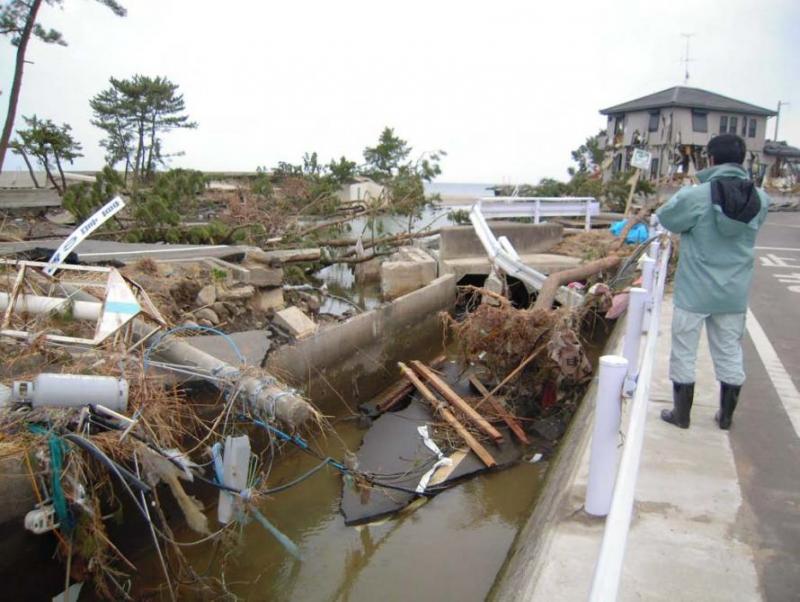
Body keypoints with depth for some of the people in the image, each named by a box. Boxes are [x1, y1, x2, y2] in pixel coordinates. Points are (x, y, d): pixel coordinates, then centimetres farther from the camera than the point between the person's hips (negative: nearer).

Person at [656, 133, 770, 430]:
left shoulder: (695, 196, -18)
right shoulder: (760, 199, -4)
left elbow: (665, 217, -6)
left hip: (694, 293, -4)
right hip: (734, 294, 4)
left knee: (684, 353, 10)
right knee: (730, 354, 17)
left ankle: (681, 414, 21)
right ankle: (726, 416, 30)